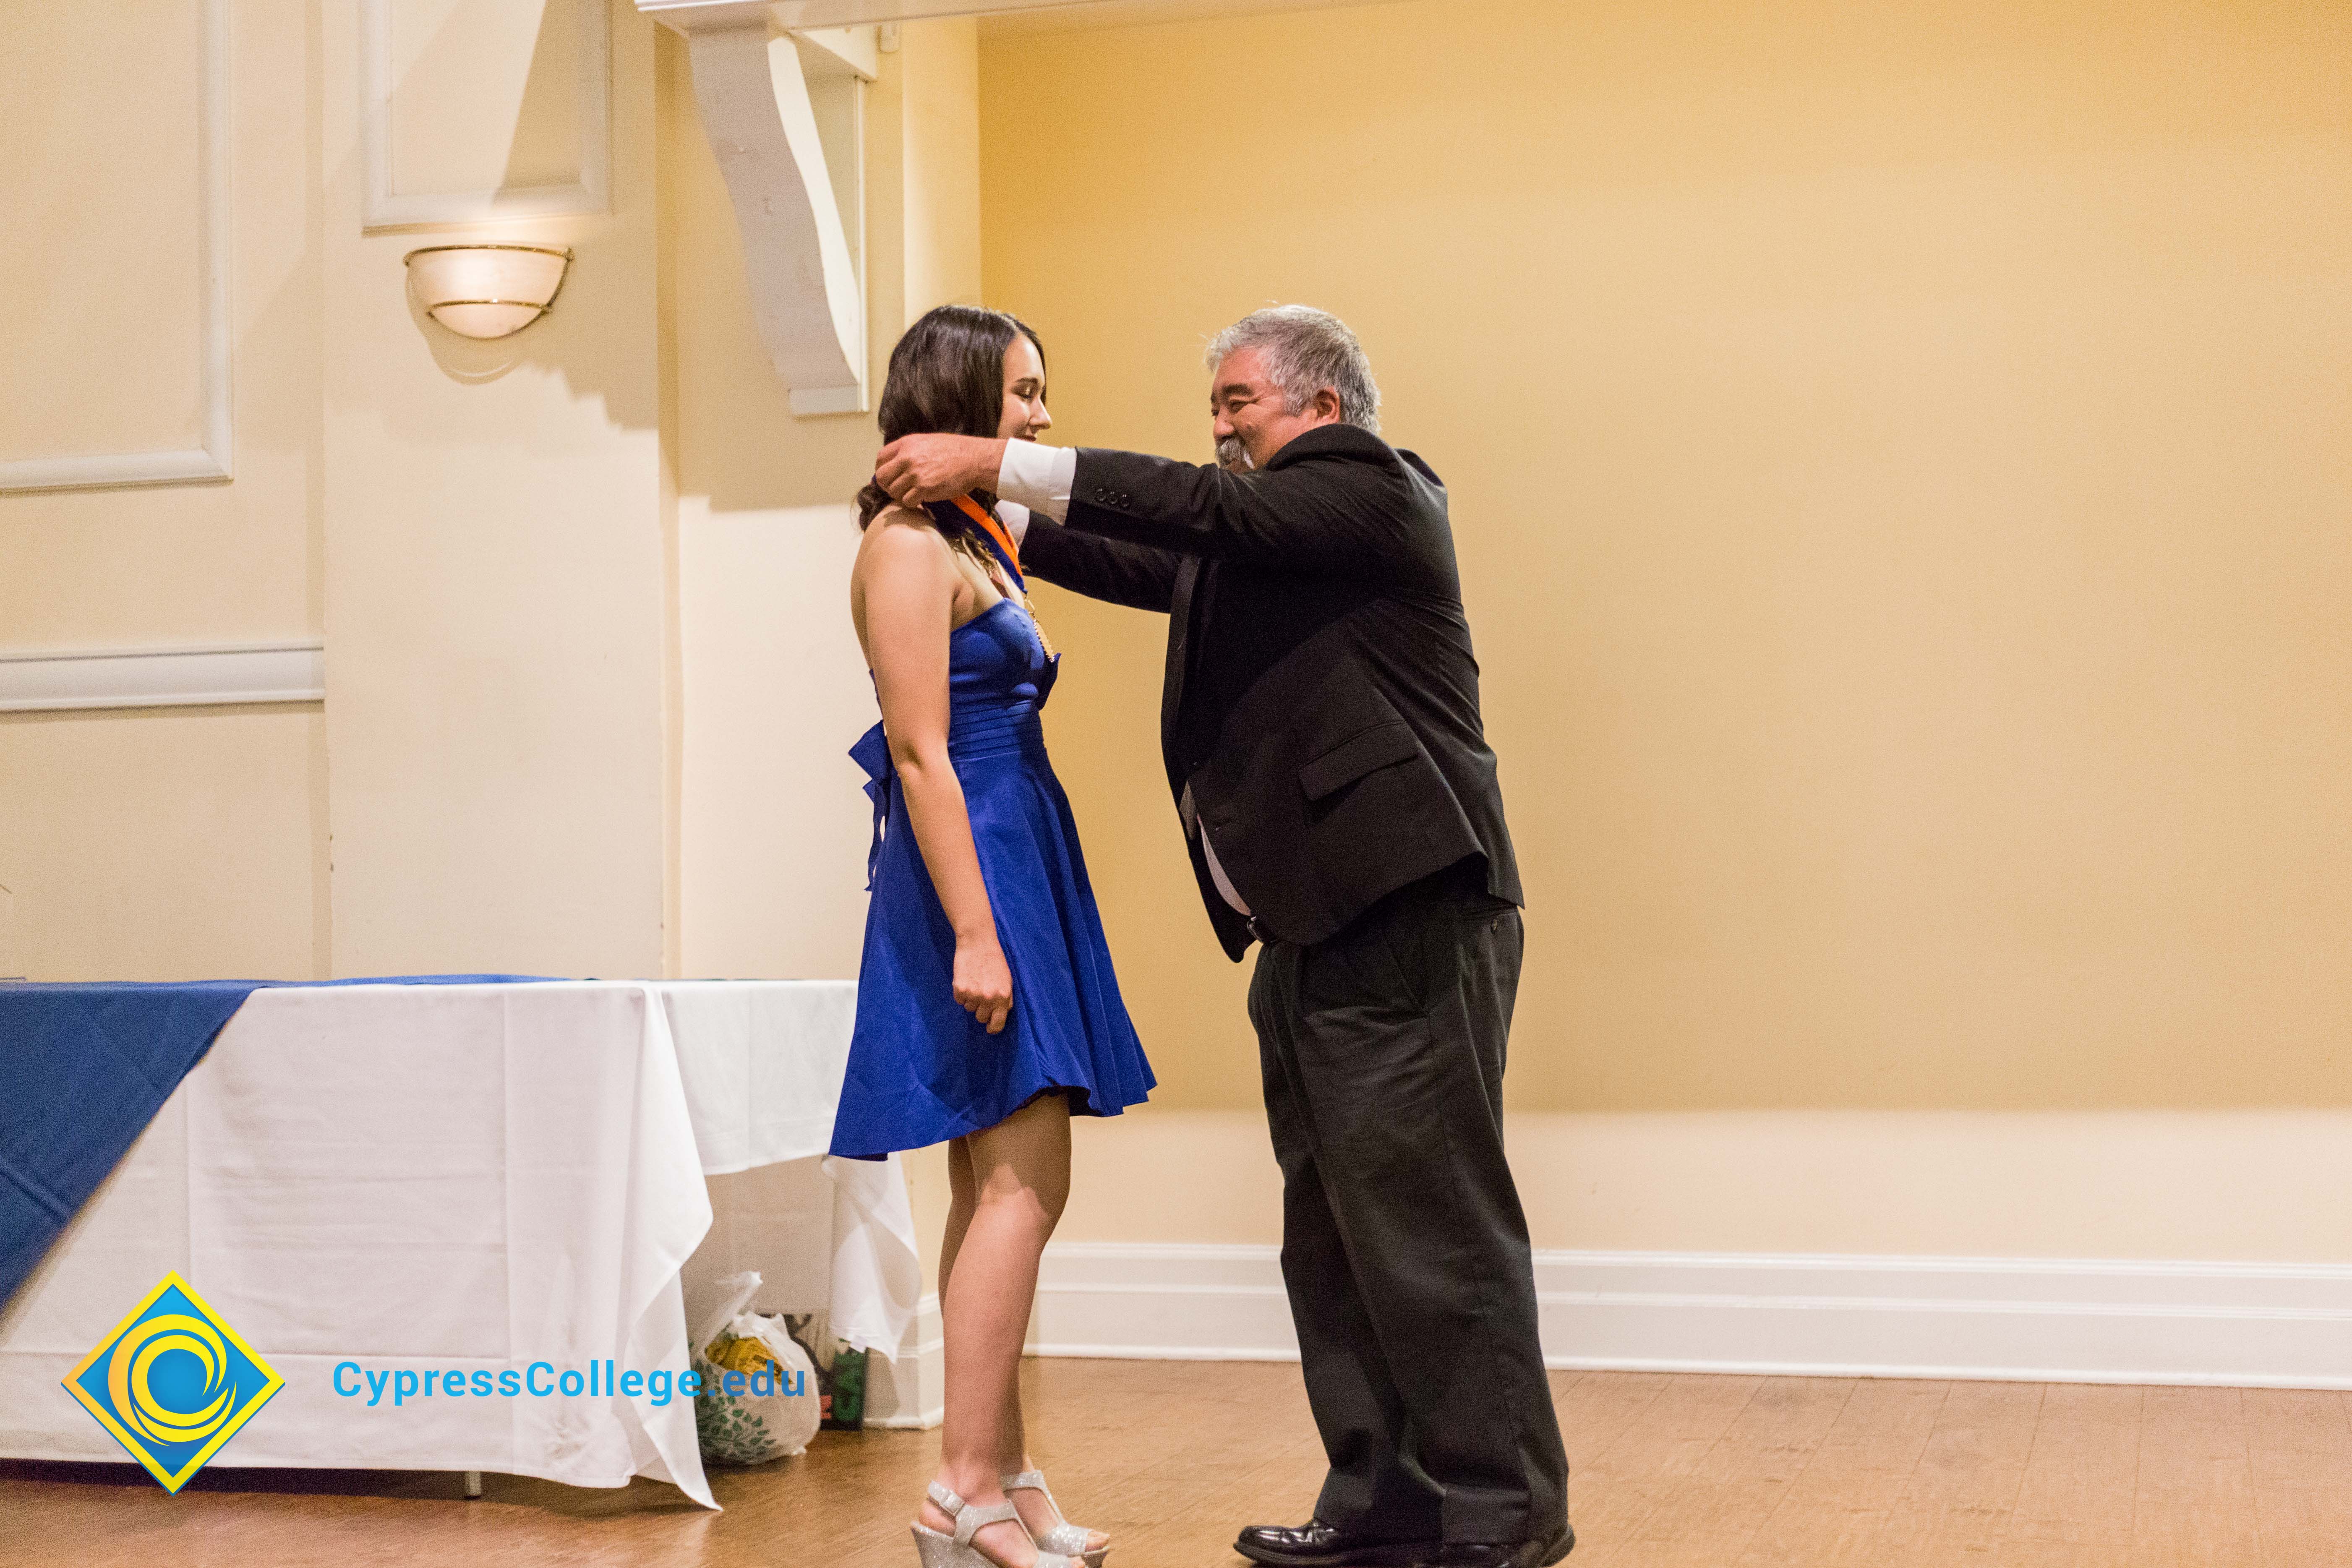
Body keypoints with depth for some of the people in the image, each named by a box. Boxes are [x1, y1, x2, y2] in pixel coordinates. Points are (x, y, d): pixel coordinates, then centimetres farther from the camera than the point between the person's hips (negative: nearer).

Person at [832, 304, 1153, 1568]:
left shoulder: (973, 541, 20)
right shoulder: (911, 545, -10)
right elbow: (920, 752, -17)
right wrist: (973, 932, -22)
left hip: (1011, 860, 10)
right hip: (967, 866, -10)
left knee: (995, 1191, 9)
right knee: (1023, 1184, -11)